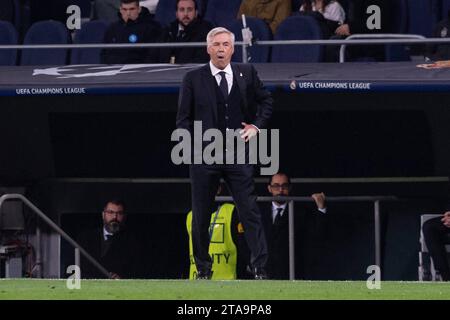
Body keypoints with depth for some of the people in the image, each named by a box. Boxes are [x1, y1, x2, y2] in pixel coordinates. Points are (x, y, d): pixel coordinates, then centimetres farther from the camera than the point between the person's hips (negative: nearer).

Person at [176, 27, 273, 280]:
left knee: (250, 212, -5)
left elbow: (266, 100, 18)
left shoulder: (247, 73, 6)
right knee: (201, 217, 6)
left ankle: (260, 268, -4)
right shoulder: (194, 79, 1)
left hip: (239, 154, 0)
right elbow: (184, 118, 3)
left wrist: (257, 126, 4)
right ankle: (203, 270, 19)